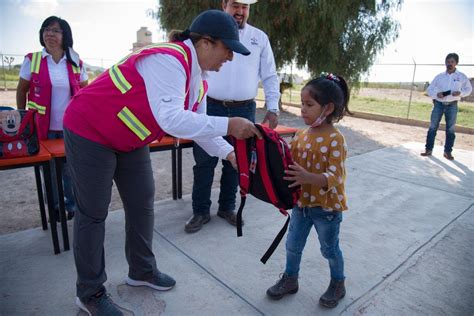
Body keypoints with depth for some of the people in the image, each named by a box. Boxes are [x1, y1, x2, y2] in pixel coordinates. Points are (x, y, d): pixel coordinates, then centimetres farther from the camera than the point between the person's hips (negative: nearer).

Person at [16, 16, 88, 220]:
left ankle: (73, 205, 27)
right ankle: (54, 207, 27)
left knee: (71, 168, 8)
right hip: (44, 127, -1)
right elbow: (21, 91, 6)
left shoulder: (76, 62, 2)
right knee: (48, 169, 9)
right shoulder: (32, 60, -2)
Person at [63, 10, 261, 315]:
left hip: (129, 139, 9)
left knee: (142, 202, 11)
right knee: (94, 212, 0)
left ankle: (142, 270, 30)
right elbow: (171, 120, -41)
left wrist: (230, 153, -2)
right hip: (90, 131, -9)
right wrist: (228, 125, -38)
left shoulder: (198, 77, 1)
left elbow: (197, 123, 6)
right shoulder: (168, 60, -29)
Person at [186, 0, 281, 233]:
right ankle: (200, 211, 16)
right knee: (204, 162, 1)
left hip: (244, 110, 2)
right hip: (211, 108, -1)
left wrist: (272, 108, 1)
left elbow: (270, 77, 10)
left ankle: (227, 207, 26)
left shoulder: (260, 38, 10)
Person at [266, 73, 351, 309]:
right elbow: (288, 161, 5)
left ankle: (338, 284, 43)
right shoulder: (302, 134, -1)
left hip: (327, 206, -5)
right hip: (302, 202, 6)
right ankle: (290, 279, 41)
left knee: (329, 249, 17)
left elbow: (334, 176, -26)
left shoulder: (335, 139, -21)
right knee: (293, 245, 18)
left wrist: (307, 177, -42)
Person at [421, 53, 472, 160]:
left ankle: (448, 151, 12)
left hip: (452, 105, 0)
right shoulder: (439, 76, 3)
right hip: (439, 104, 0)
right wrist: (436, 94, -15)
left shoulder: (462, 76, 1)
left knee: (450, 129, 4)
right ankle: (428, 149, 6)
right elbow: (430, 89, 5)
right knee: (433, 127, 0)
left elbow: (469, 89, 8)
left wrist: (460, 93, -13)